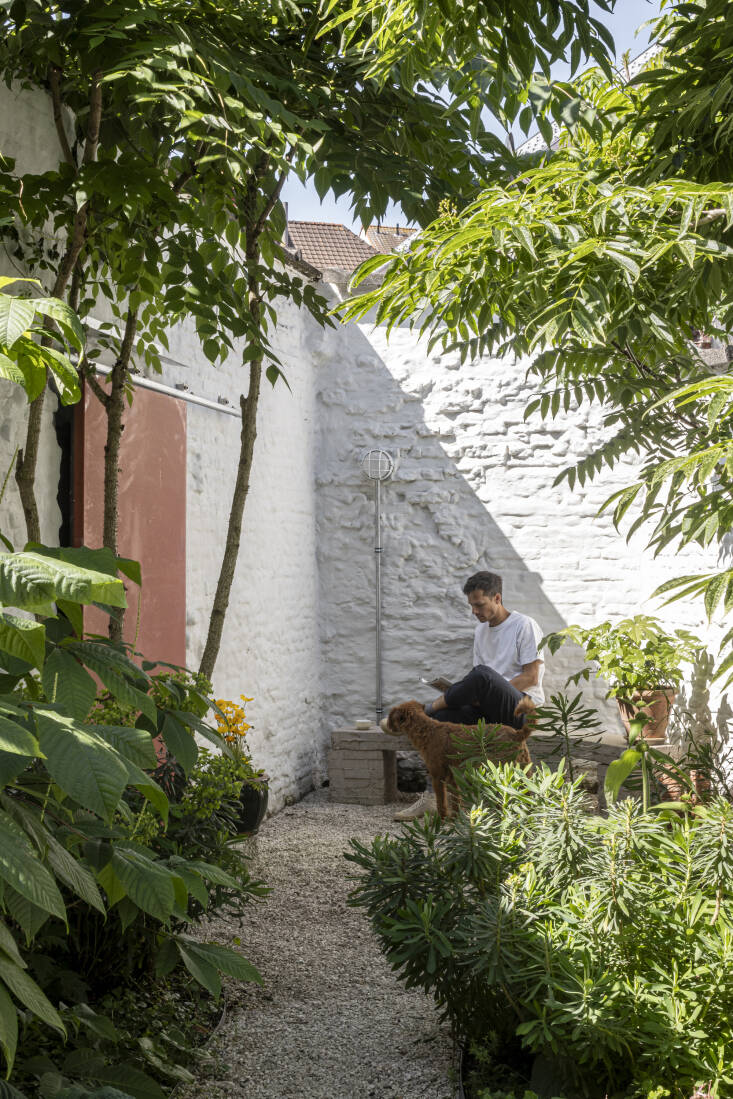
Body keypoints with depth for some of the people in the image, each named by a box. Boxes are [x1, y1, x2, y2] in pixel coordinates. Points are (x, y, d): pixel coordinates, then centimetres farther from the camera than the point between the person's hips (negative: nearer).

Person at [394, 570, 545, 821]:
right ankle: (431, 798, -25)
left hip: (522, 708, -7)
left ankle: (431, 706, -11)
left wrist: (484, 693, -19)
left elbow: (531, 677, -12)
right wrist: (469, 694, -6)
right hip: (489, 708, 7)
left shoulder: (524, 626, -6)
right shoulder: (481, 631, 16)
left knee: (482, 675, -36)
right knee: (446, 716, -22)